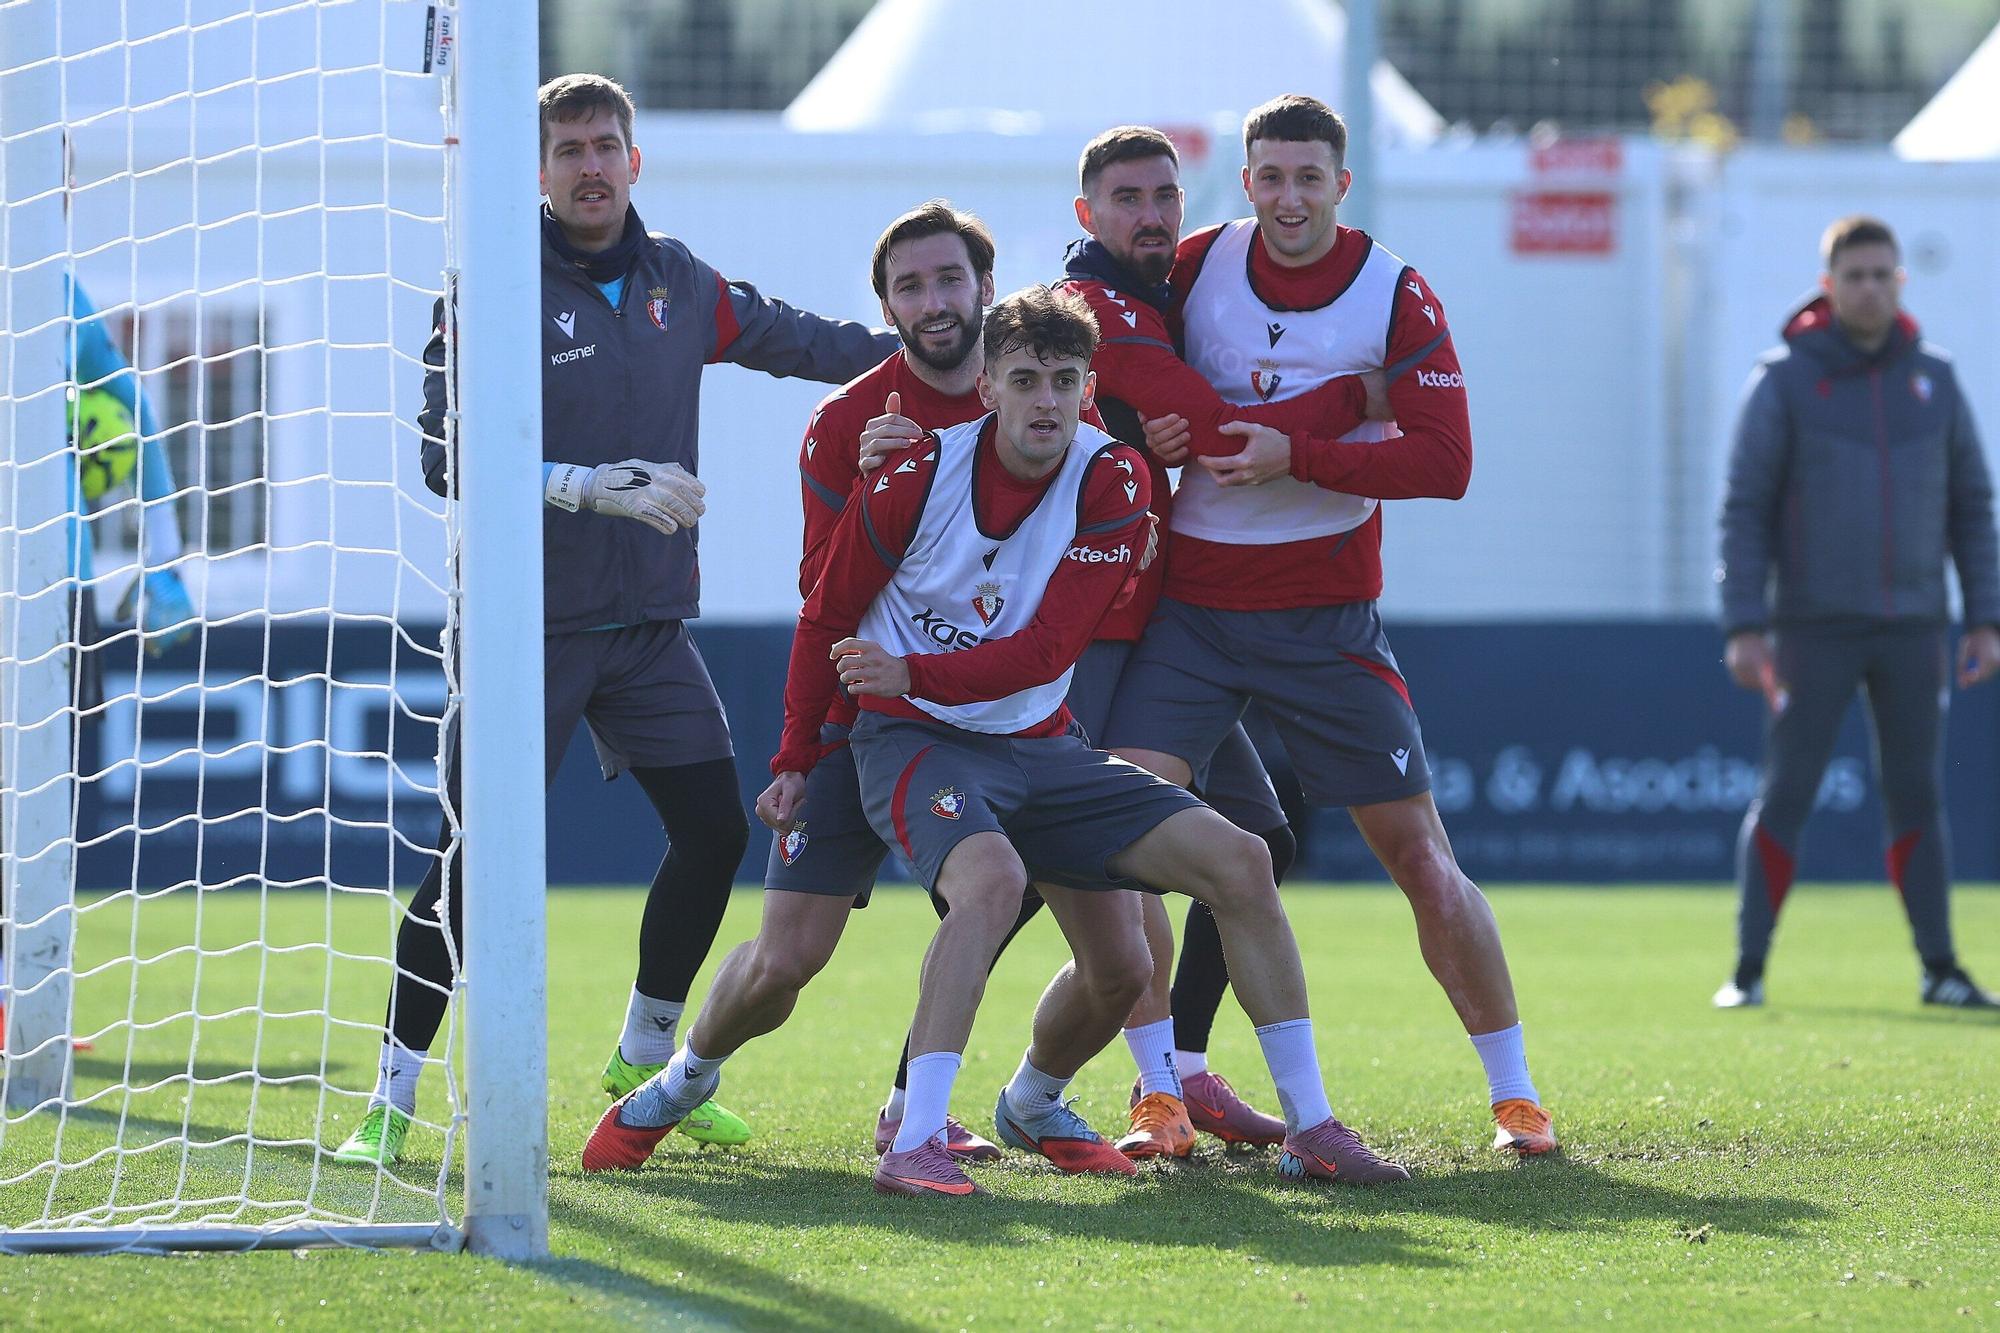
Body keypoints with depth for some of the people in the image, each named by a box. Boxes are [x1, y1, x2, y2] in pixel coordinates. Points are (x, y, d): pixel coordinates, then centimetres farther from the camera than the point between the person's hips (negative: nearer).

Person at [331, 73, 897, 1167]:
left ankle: (645, 1057, 23)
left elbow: (783, 336, 25)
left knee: (714, 829, 3)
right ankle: (393, 1097, -1)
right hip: (528, 624, -5)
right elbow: (446, 459, -16)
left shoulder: (675, 282, 7)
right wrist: (594, 486, -24)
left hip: (649, 620, 6)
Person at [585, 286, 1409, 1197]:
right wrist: (796, 762, 8)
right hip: (916, 742, -4)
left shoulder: (1111, 482, -7)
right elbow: (826, 617, 4)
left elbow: (1045, 651, -14)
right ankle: (914, 1145, -40)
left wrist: (914, 674, -27)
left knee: (1239, 862, -7)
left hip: (1038, 744, 4)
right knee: (993, 876, -36)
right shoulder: (921, 475, -11)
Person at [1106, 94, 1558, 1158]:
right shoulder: (1197, 266, 0)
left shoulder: (1395, 299, -7)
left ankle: (1515, 1095, 11)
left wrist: (1294, 456, -22)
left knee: (1419, 853, -1)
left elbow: (1445, 460, -15)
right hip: (1187, 609, 2)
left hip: (1325, 620, -2)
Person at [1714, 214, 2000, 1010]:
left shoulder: (1934, 381, 8)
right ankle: (1749, 968, -1)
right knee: (1785, 794, -4)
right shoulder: (1785, 382, -2)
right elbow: (1744, 510, -4)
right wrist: (1743, 628, -11)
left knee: (1918, 797, 6)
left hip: (1912, 629, 3)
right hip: (1814, 629, -3)